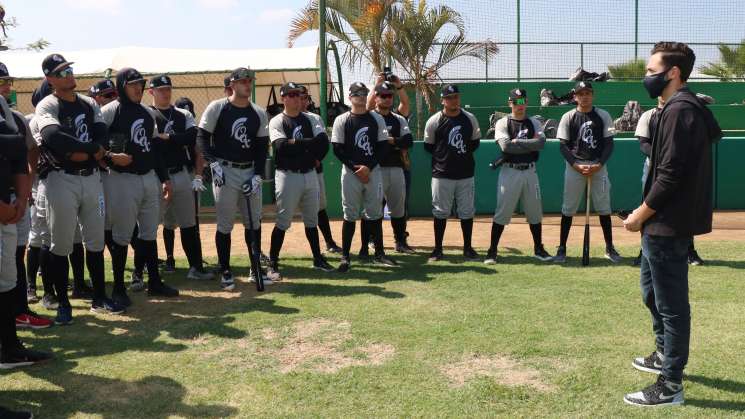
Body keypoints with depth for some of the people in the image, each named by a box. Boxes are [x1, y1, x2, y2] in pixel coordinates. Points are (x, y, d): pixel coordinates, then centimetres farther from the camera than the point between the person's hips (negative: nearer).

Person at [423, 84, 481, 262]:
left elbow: (475, 141, 14)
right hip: (442, 175, -2)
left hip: (466, 174, 3)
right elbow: (428, 146, 3)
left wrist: (464, 153, 3)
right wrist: (443, 157, 0)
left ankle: (467, 248, 19)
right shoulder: (434, 121, -4)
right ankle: (438, 249, 13)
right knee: (440, 212, 4)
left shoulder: (470, 118, 3)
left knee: (467, 212, 8)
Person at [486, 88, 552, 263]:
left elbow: (541, 142, -10)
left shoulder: (534, 123, 9)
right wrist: (530, 144, -11)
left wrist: (518, 141, -14)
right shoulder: (502, 123, -1)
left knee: (535, 211, 10)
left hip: (530, 171, 3)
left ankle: (538, 248, 23)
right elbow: (505, 146, -18)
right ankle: (492, 250, 5)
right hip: (510, 171, -3)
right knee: (502, 212, -2)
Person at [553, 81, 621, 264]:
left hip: (598, 166, 1)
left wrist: (599, 165, -12)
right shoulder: (568, 117, 1)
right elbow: (563, 146, -1)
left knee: (604, 208, 4)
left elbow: (609, 143, 2)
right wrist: (577, 165, -13)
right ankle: (562, 248, 10)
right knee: (568, 209, 2)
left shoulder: (603, 116, 3)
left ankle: (609, 248, 16)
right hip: (574, 166, -1)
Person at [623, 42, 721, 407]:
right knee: (651, 289, 24)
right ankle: (665, 355, 41)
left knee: (671, 303, -2)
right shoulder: (684, 108, 14)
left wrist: (640, 215, -14)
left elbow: (670, 175, -23)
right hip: (665, 222, 11)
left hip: (668, 225, -11)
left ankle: (670, 387, 8)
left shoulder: (679, 111, -18)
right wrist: (646, 213, 15)